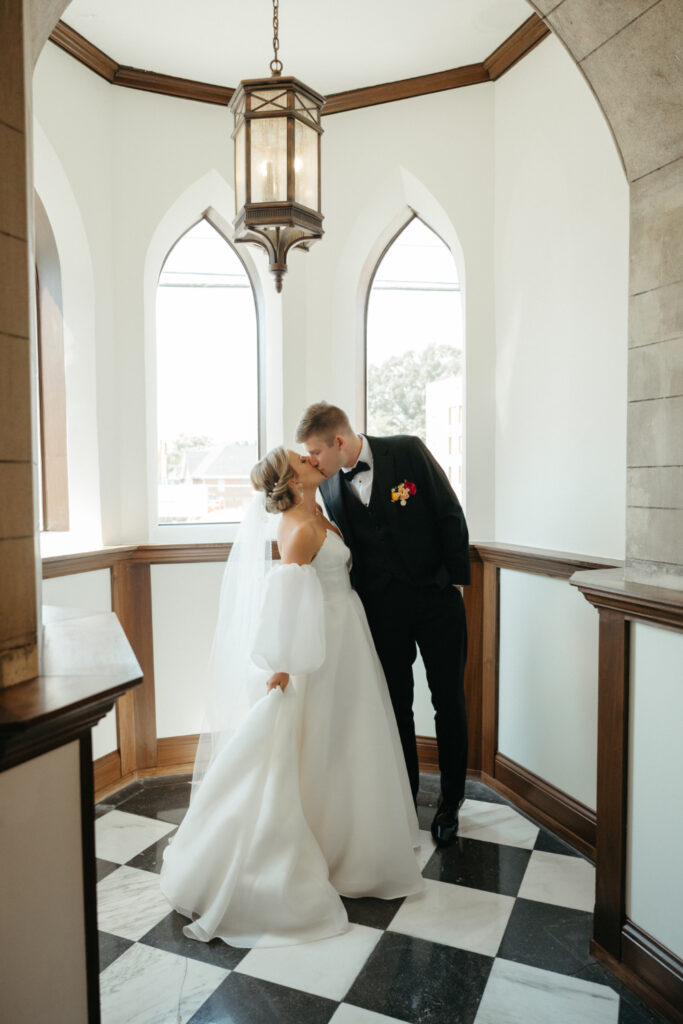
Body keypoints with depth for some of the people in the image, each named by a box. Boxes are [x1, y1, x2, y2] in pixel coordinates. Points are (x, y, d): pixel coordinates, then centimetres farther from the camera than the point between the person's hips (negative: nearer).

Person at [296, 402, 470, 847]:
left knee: (449, 701, 9)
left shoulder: (408, 451, -12)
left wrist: (455, 579, -7)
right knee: (396, 703, 12)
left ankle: (450, 801, 28)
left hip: (437, 597, -2)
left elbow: (450, 514, -8)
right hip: (382, 607, 2)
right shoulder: (330, 485, -2)